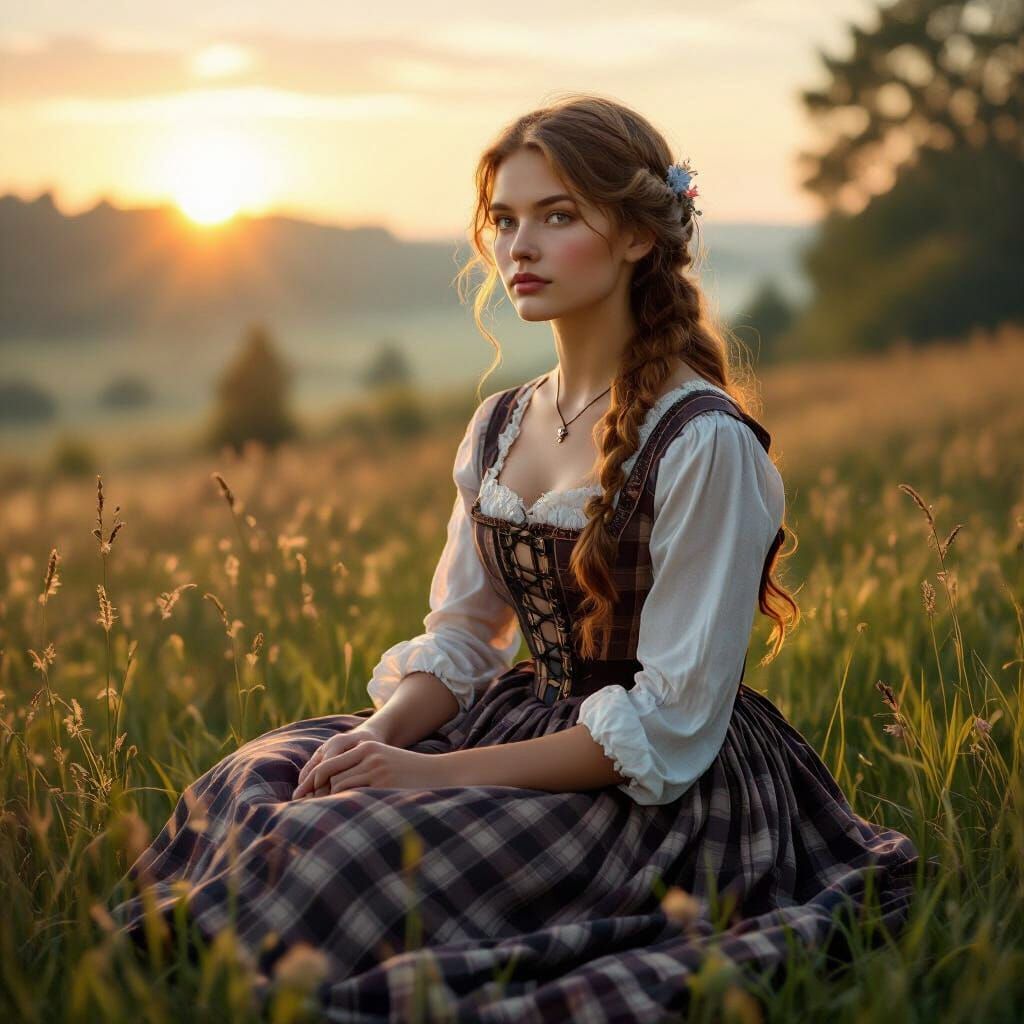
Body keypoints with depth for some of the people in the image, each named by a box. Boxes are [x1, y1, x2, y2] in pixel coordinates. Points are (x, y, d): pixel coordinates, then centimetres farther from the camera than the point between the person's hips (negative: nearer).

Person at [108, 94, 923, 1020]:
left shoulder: (703, 444, -17)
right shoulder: (499, 429, 8)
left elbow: (670, 722, -19)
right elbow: (459, 641, 12)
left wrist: (438, 774, -20)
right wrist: (380, 737, -11)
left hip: (657, 795, -7)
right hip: (525, 728, 7)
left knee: (340, 857, -25)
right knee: (258, 779, -13)